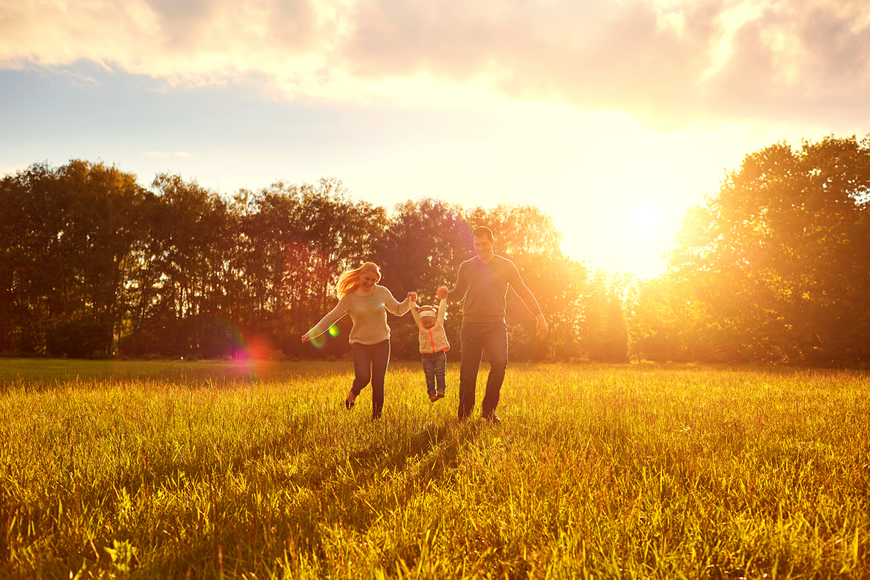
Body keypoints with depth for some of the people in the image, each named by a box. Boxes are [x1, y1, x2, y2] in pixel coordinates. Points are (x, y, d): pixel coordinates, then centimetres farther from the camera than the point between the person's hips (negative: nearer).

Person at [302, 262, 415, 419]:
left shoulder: (383, 293, -1)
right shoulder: (350, 297, -7)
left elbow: (398, 310, 11)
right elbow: (331, 317, -5)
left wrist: (408, 301, -10)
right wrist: (311, 333, -10)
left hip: (381, 343, 2)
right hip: (360, 343, -2)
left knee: (378, 381, 0)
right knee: (362, 377, -21)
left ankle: (377, 415, 16)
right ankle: (353, 394, 15)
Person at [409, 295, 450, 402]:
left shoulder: (439, 323, 7)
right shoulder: (420, 325, 9)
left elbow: (442, 309, 7)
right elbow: (414, 312, 8)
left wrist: (443, 298, 7)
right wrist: (413, 301, 4)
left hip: (440, 354, -1)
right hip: (426, 356, 1)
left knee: (440, 372, -9)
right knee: (429, 374, -4)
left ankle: (441, 390, -9)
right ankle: (432, 393, -3)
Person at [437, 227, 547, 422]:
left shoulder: (506, 266, 8)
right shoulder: (466, 267, 10)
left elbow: (523, 291, 10)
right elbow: (459, 293, 19)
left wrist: (539, 317, 5)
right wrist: (446, 294, -5)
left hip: (496, 325, -1)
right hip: (471, 325, 1)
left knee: (499, 364, -21)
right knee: (468, 373, -3)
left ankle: (488, 409, -5)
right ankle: (464, 416, 10)